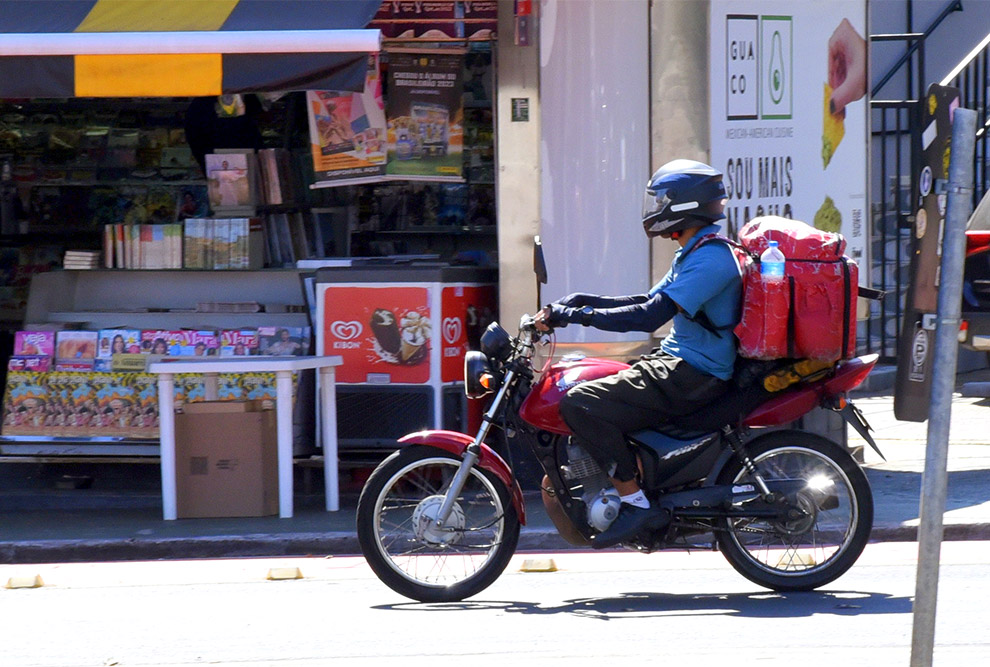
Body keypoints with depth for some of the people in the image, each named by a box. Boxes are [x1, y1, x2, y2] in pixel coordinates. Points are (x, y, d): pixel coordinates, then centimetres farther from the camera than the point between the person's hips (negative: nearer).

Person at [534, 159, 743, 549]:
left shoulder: (710, 258, -18)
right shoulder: (694, 254, 16)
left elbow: (650, 316, -25)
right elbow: (651, 301, 24)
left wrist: (577, 315, -23)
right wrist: (584, 302, 12)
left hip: (693, 377, -11)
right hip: (677, 363, 11)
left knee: (581, 404, -22)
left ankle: (636, 504, -19)